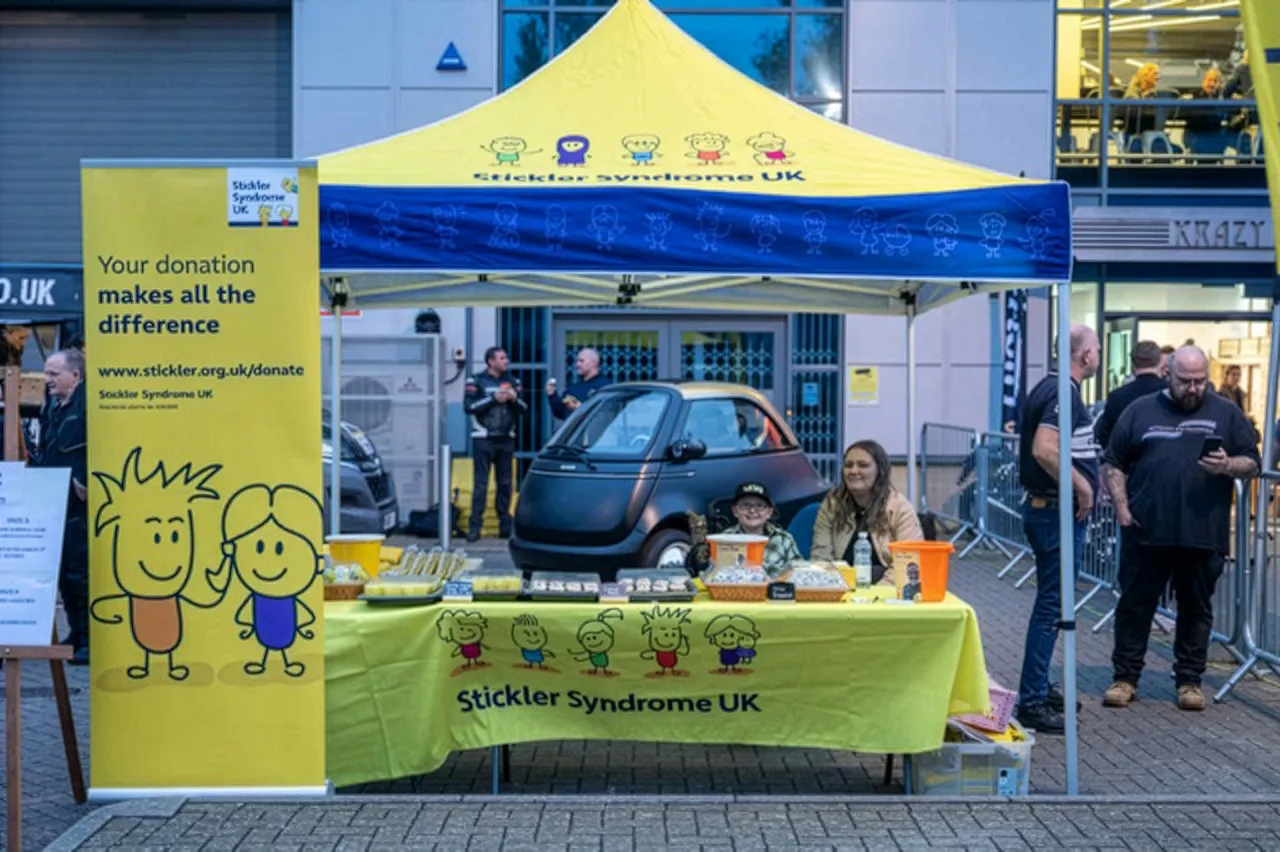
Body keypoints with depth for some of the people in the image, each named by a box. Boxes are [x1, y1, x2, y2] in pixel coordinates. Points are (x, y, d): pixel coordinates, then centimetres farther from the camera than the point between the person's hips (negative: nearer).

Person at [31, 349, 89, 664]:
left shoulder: (88, 405, -12)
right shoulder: (51, 408, 17)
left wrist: (85, 484, -20)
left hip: (79, 507, -9)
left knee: (80, 573, -5)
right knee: (63, 573, 13)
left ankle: (90, 640, 3)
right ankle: (76, 635, 23)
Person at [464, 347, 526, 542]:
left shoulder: (512, 381, 12)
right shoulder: (476, 381, 0)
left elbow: (524, 409, 11)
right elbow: (469, 406, -12)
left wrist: (515, 398, -9)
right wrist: (494, 398, -17)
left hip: (506, 439, 4)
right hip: (483, 439, -4)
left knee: (505, 483, 6)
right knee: (480, 483, -7)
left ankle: (505, 525, 11)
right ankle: (475, 526, -6)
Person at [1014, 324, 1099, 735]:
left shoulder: (1047, 388, 13)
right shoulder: (1065, 393, -18)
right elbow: (1044, 449, -31)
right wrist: (1082, 485, -21)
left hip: (1042, 505, 11)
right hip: (1059, 511, -11)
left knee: (1050, 602, 19)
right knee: (1052, 605, -6)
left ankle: (1039, 686, 28)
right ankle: (1032, 701, -3)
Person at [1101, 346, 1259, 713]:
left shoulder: (1226, 414, 9)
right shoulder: (1141, 411, 9)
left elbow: (1252, 463, 8)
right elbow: (1114, 463, 10)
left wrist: (1227, 466, -13)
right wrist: (1121, 507, -2)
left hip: (1204, 536, 0)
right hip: (1148, 532, 0)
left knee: (1197, 610, 9)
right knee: (1135, 606, 5)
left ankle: (1189, 681, 21)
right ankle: (1125, 678, 15)